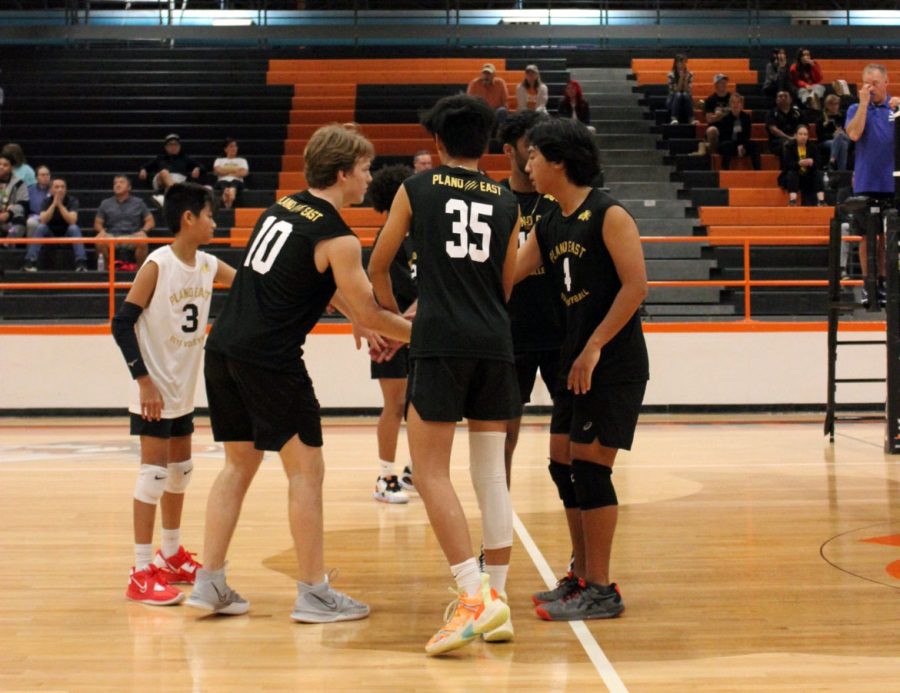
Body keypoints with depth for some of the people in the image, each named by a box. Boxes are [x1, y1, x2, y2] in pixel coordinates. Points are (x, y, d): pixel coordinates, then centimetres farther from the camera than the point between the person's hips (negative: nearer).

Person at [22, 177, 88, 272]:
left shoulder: (72, 200, -11)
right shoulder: (47, 201, -7)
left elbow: (72, 221, -26)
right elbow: (43, 221, -22)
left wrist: (60, 204, -29)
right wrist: (54, 204, -28)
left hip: (68, 233, -1)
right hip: (50, 233, 1)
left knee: (74, 228, -32)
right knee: (40, 227, -27)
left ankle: (81, 263, -39)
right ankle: (30, 261, -30)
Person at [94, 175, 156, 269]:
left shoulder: (138, 203, 15)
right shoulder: (106, 204, 18)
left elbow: (150, 221, 12)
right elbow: (97, 223, 17)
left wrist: (143, 231, -9)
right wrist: (102, 231, -6)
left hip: (132, 236, -1)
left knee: (142, 241, -36)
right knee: (100, 241, -33)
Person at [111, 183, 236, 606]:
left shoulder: (208, 265, 2)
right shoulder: (158, 265, -17)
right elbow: (122, 322, -17)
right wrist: (144, 380, -20)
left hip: (184, 391, 8)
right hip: (155, 391, -8)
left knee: (180, 470, 16)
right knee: (155, 471, -6)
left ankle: (171, 556, 31)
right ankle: (142, 573, 0)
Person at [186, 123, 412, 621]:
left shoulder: (283, 207, 15)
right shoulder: (337, 238, -10)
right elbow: (371, 313, -6)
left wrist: (366, 325, 27)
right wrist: (416, 333, 10)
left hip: (222, 350, 8)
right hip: (269, 362, -8)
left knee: (239, 464, 17)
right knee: (306, 469, 3)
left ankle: (209, 583, 19)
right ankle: (313, 594, 8)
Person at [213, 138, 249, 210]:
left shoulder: (242, 160, 27)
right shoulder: (219, 160, 28)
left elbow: (244, 173, 6)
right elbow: (217, 171, 4)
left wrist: (226, 171, 6)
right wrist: (235, 169, 7)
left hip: (237, 181, -1)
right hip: (223, 181, 1)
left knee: (235, 183, -39)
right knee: (223, 183, -38)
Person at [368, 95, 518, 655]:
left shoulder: (416, 189, 5)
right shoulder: (507, 202, 13)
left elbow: (378, 266, 13)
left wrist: (390, 312, 31)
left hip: (441, 341, -4)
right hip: (495, 342, 4)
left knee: (431, 471, -3)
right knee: (492, 473, 9)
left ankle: (475, 595, -15)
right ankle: (497, 601, 12)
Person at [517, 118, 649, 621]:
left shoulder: (608, 215, -11)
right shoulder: (548, 226, 12)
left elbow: (636, 285, -17)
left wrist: (594, 346, -19)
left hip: (615, 365, -8)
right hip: (577, 362, 8)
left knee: (590, 467, -8)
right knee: (565, 466, 10)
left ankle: (601, 592, -1)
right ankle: (581, 577, 22)